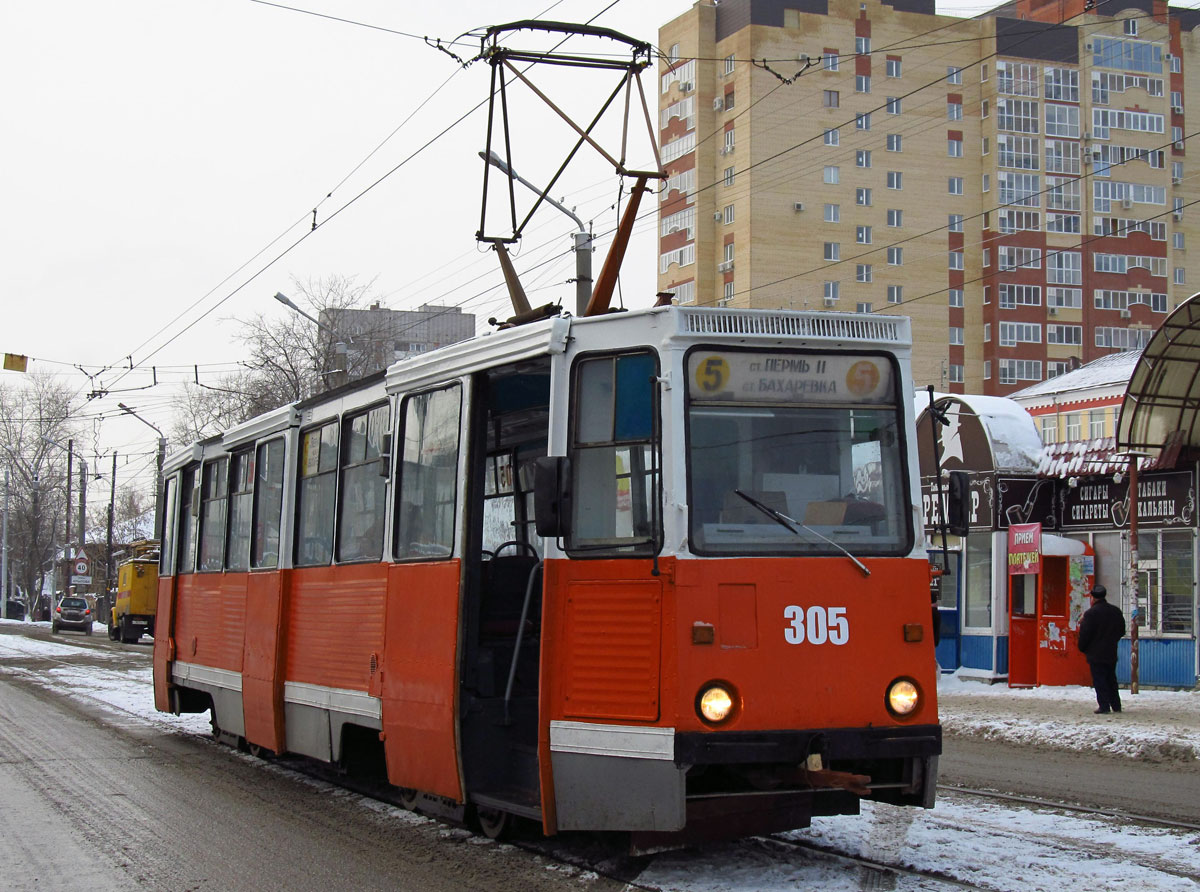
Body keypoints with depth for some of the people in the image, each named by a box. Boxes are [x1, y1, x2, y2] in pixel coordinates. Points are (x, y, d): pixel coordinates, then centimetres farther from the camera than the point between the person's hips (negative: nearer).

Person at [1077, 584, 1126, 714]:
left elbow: (1084, 634, -14)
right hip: (1111, 653, 6)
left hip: (1096, 654, -6)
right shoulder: (1116, 611, 6)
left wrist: (1082, 648, 2)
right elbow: (1121, 631, 14)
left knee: (1099, 680, -2)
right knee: (1111, 679, 16)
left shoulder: (1091, 613, -15)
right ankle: (1116, 705, 18)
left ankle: (1104, 706, -6)